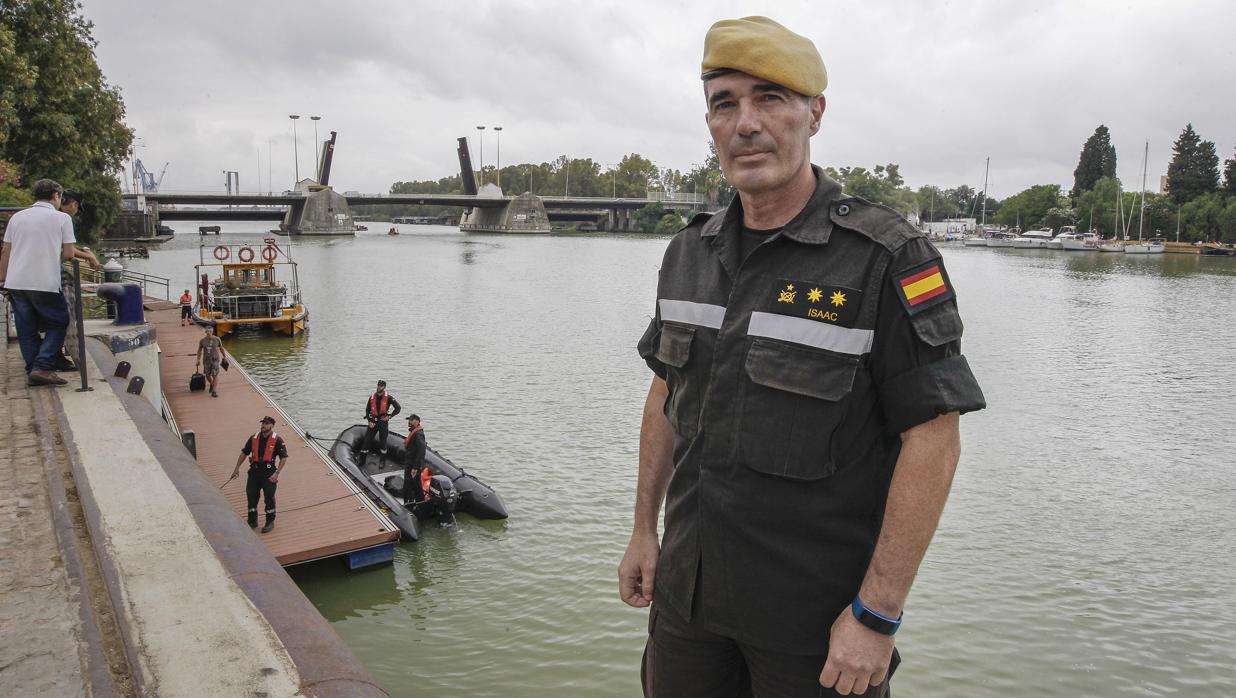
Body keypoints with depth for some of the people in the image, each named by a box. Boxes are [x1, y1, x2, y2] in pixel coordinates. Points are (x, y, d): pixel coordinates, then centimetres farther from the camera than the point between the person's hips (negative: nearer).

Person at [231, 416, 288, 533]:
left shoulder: (277, 440, -8)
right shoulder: (254, 438, 6)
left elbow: (284, 458, -9)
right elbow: (244, 453, 15)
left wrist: (276, 473, -16)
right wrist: (237, 468, 11)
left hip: (269, 472, -4)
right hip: (254, 470, 4)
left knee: (269, 497, 1)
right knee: (251, 495, 8)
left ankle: (270, 522, 15)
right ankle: (252, 521, 24)